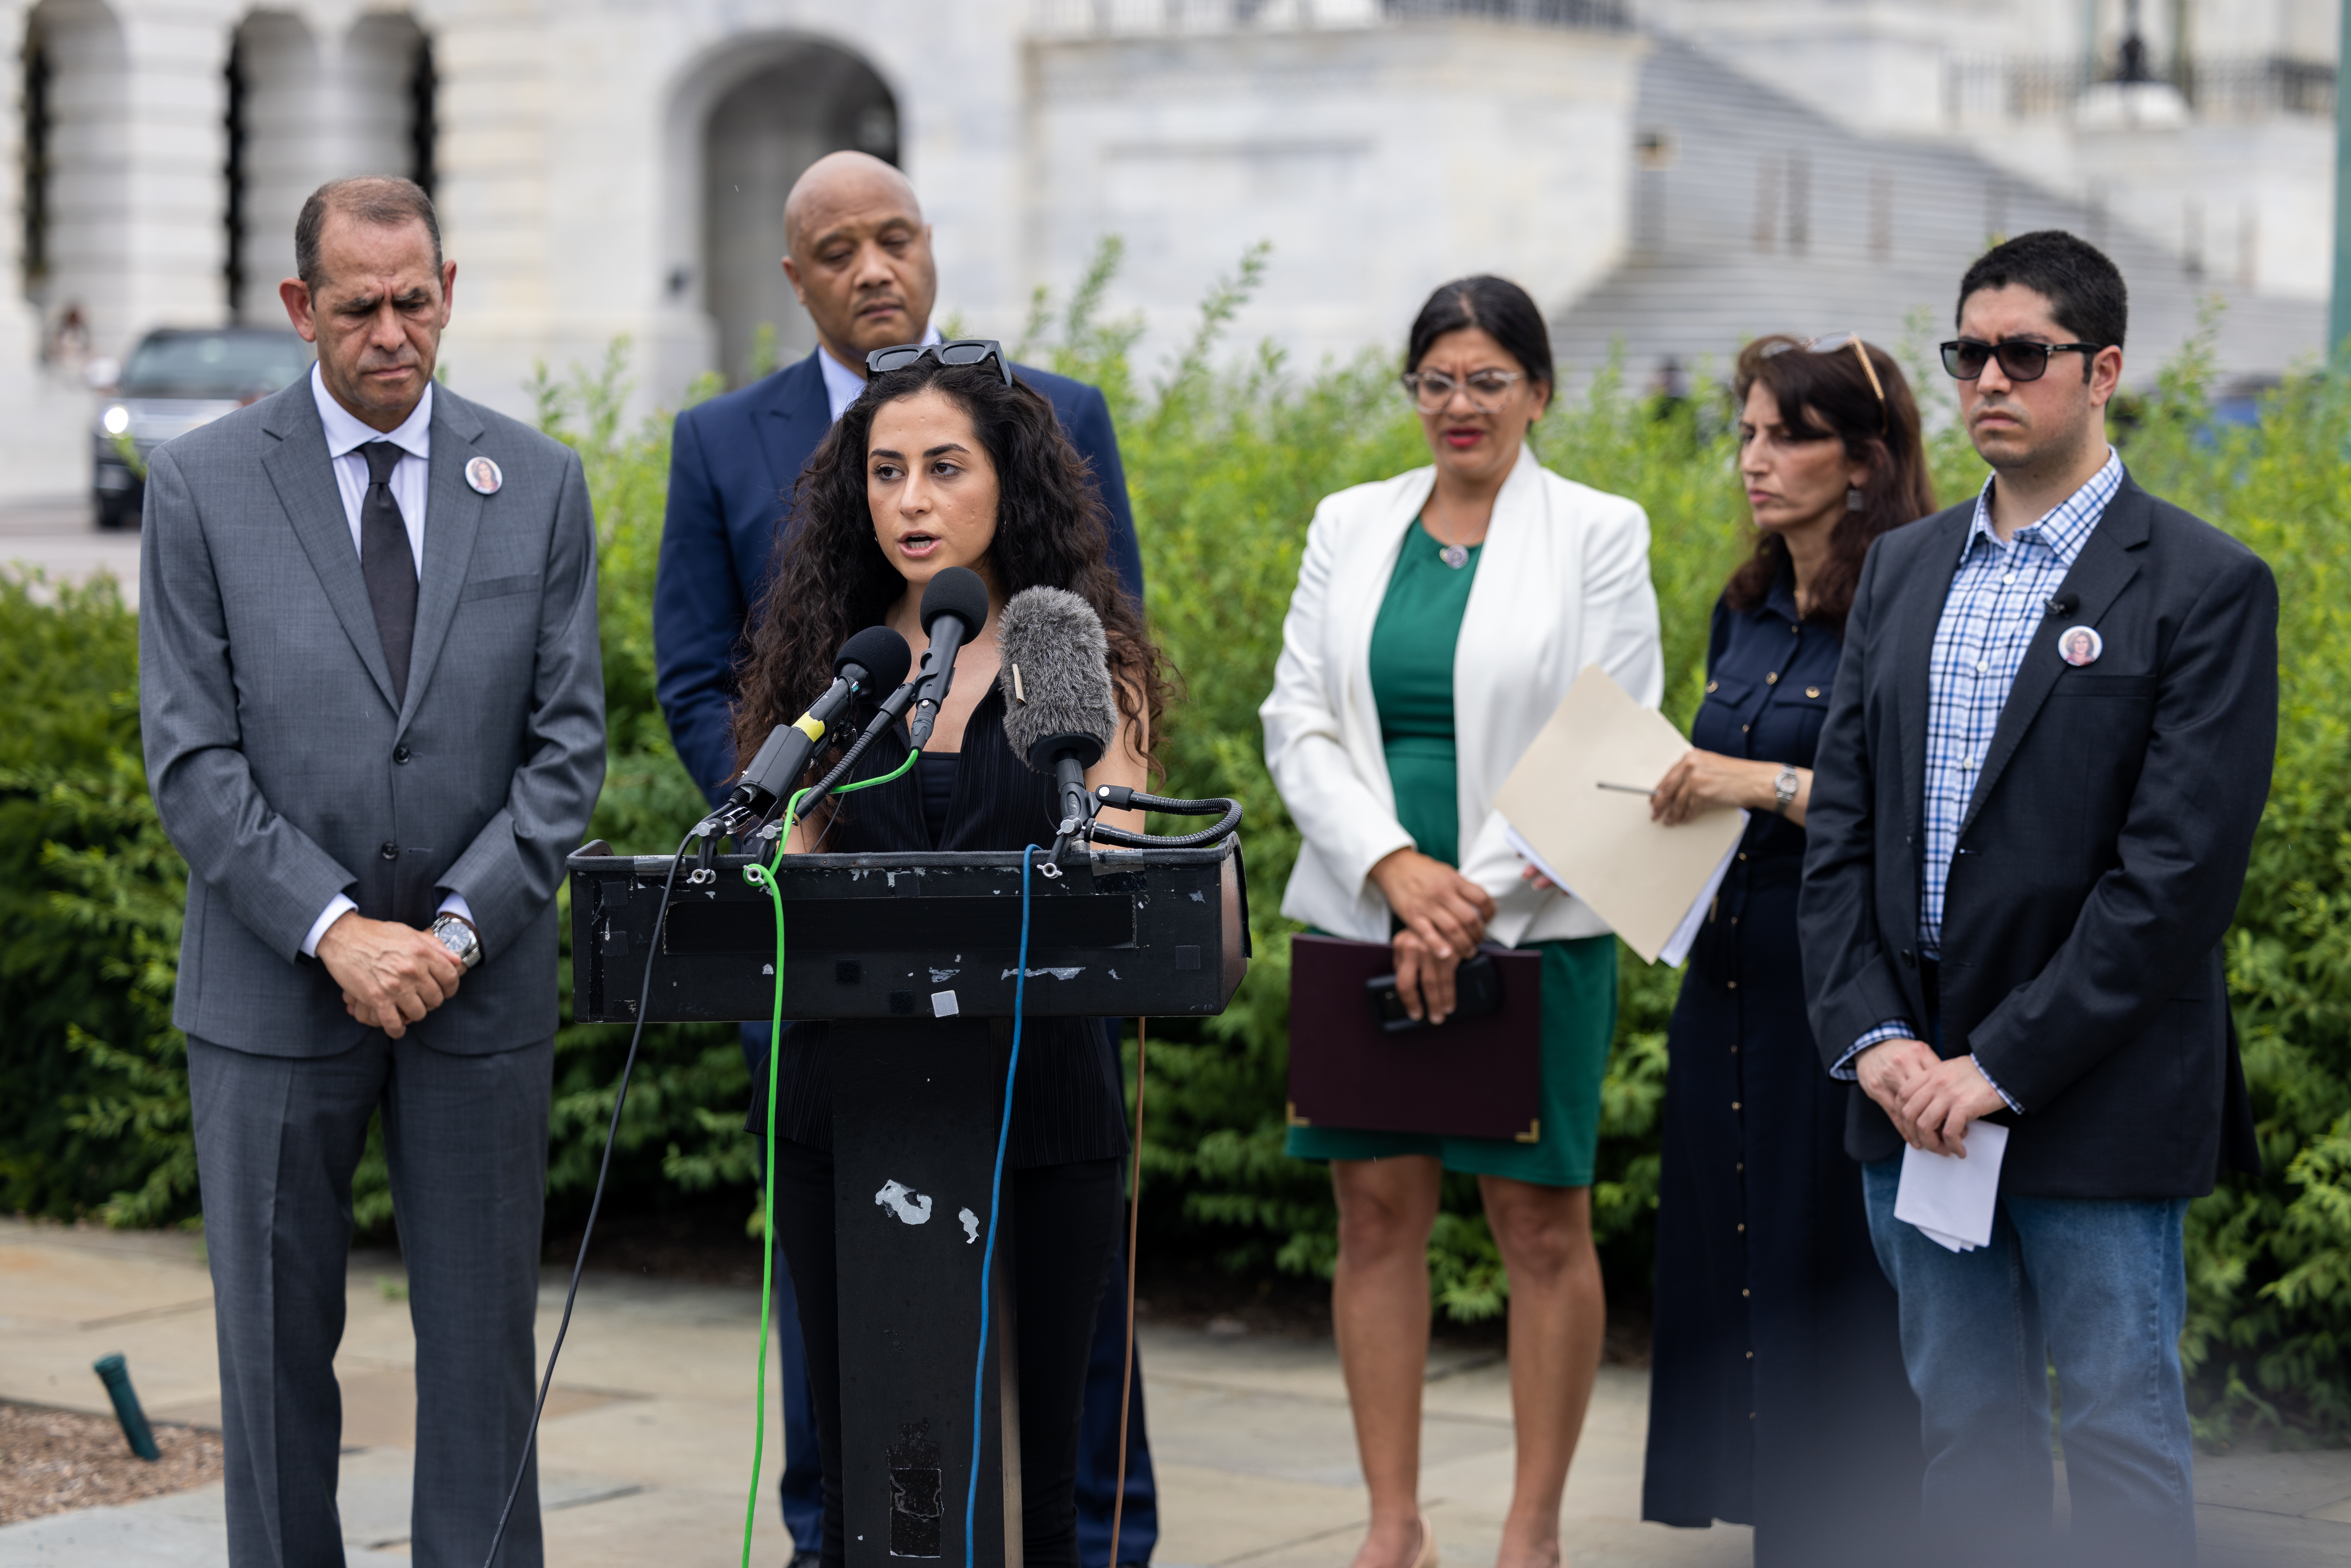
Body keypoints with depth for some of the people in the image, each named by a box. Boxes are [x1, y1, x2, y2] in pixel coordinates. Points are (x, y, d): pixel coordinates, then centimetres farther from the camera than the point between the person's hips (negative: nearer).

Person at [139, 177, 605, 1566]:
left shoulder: (539, 484, 5)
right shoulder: (204, 484, 0)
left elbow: (569, 743, 2)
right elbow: (193, 757, -5)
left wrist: (459, 929, -10)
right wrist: (335, 929, -15)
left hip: (481, 988, 1)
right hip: (274, 987, -1)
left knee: (484, 1345, 5)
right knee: (276, 1341, 6)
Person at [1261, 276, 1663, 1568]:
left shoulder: (1599, 535, 0)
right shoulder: (1350, 528, 10)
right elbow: (1298, 721, 5)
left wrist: (1477, 899, -13)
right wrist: (1397, 869, -10)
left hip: (1533, 930, -3)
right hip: (1367, 921, 3)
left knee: (1543, 1224, 1)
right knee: (1377, 1214, 5)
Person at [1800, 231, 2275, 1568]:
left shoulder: (2207, 586, -8)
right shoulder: (1904, 568, 12)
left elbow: (2181, 869, -15)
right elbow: (1843, 822, 9)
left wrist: (2005, 1067, -16)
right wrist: (1872, 1037, -4)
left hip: (2095, 1097, -6)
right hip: (1917, 1092, 6)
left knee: (2123, 1449, 1)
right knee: (1965, 1441, 12)